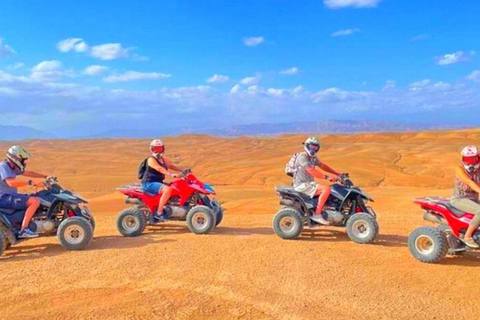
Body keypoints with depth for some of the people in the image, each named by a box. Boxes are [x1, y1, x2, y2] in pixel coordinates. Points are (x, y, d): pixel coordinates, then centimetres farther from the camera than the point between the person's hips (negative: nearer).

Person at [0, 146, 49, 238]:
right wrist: (31, 182, -40)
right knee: (35, 201, -23)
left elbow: (28, 173, 23)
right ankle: (23, 230, -24)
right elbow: (11, 183, -34)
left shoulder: (12, 167, 13)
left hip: (9, 196, 11)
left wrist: (45, 177, 17)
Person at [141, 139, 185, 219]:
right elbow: (159, 168, -27)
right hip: (149, 183, -10)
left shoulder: (163, 159, 18)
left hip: (158, 182, 10)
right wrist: (171, 174, -41)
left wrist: (184, 170, 1)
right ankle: (159, 212, -27)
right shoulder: (151, 159, -11)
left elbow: (171, 166, 15)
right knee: (168, 190, -31)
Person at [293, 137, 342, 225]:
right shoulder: (302, 157, -16)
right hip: (302, 185, -10)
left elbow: (322, 166, 19)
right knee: (326, 189, -25)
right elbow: (311, 171, -27)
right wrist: (327, 177, -32)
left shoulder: (313, 157, 14)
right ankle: (317, 215, -23)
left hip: (309, 183, 10)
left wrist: (337, 173, 11)